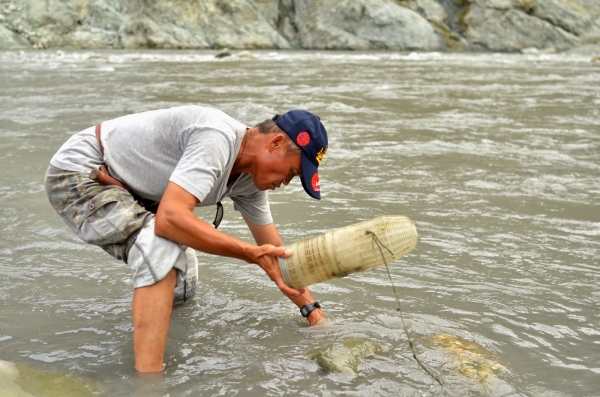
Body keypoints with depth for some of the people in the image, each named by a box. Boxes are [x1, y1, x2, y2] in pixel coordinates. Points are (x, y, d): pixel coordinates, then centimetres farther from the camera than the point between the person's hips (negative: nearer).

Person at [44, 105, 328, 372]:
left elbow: (274, 251, 7)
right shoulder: (217, 139, -31)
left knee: (181, 288, 15)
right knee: (162, 248, -33)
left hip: (124, 185, 9)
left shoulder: (250, 179, -2)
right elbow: (170, 218, -42)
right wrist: (250, 253, -38)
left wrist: (312, 309, 5)